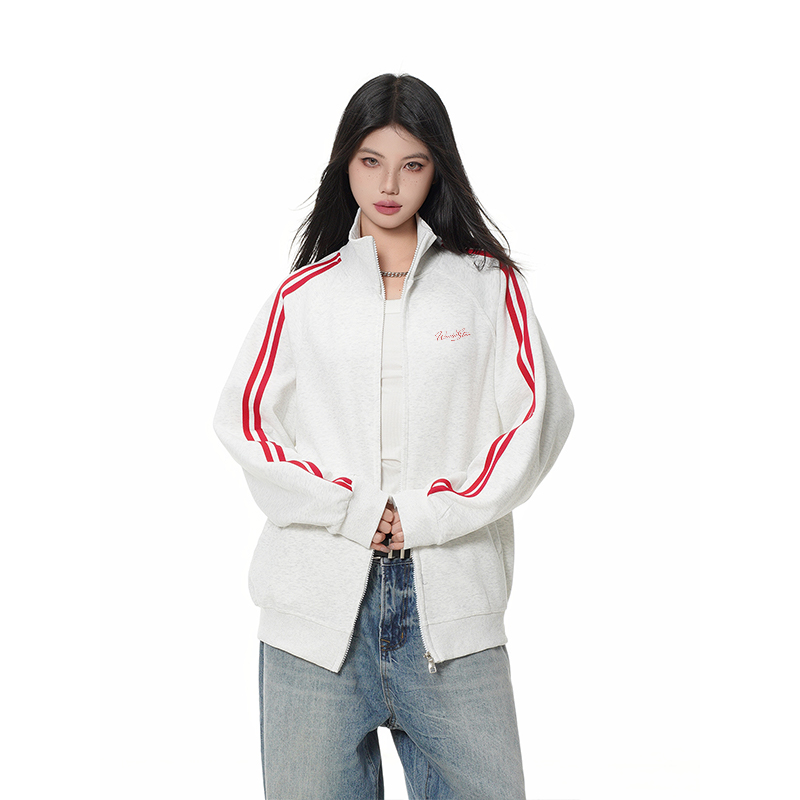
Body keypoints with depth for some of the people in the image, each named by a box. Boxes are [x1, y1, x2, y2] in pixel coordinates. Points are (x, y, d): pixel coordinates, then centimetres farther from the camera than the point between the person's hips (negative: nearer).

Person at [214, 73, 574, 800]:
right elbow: (244, 420, 5)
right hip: (318, 596, 1)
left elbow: (537, 414, 1)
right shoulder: (304, 292, 11)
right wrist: (352, 512, -7)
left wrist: (431, 517, -7)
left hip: (450, 597, 0)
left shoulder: (490, 283, 9)